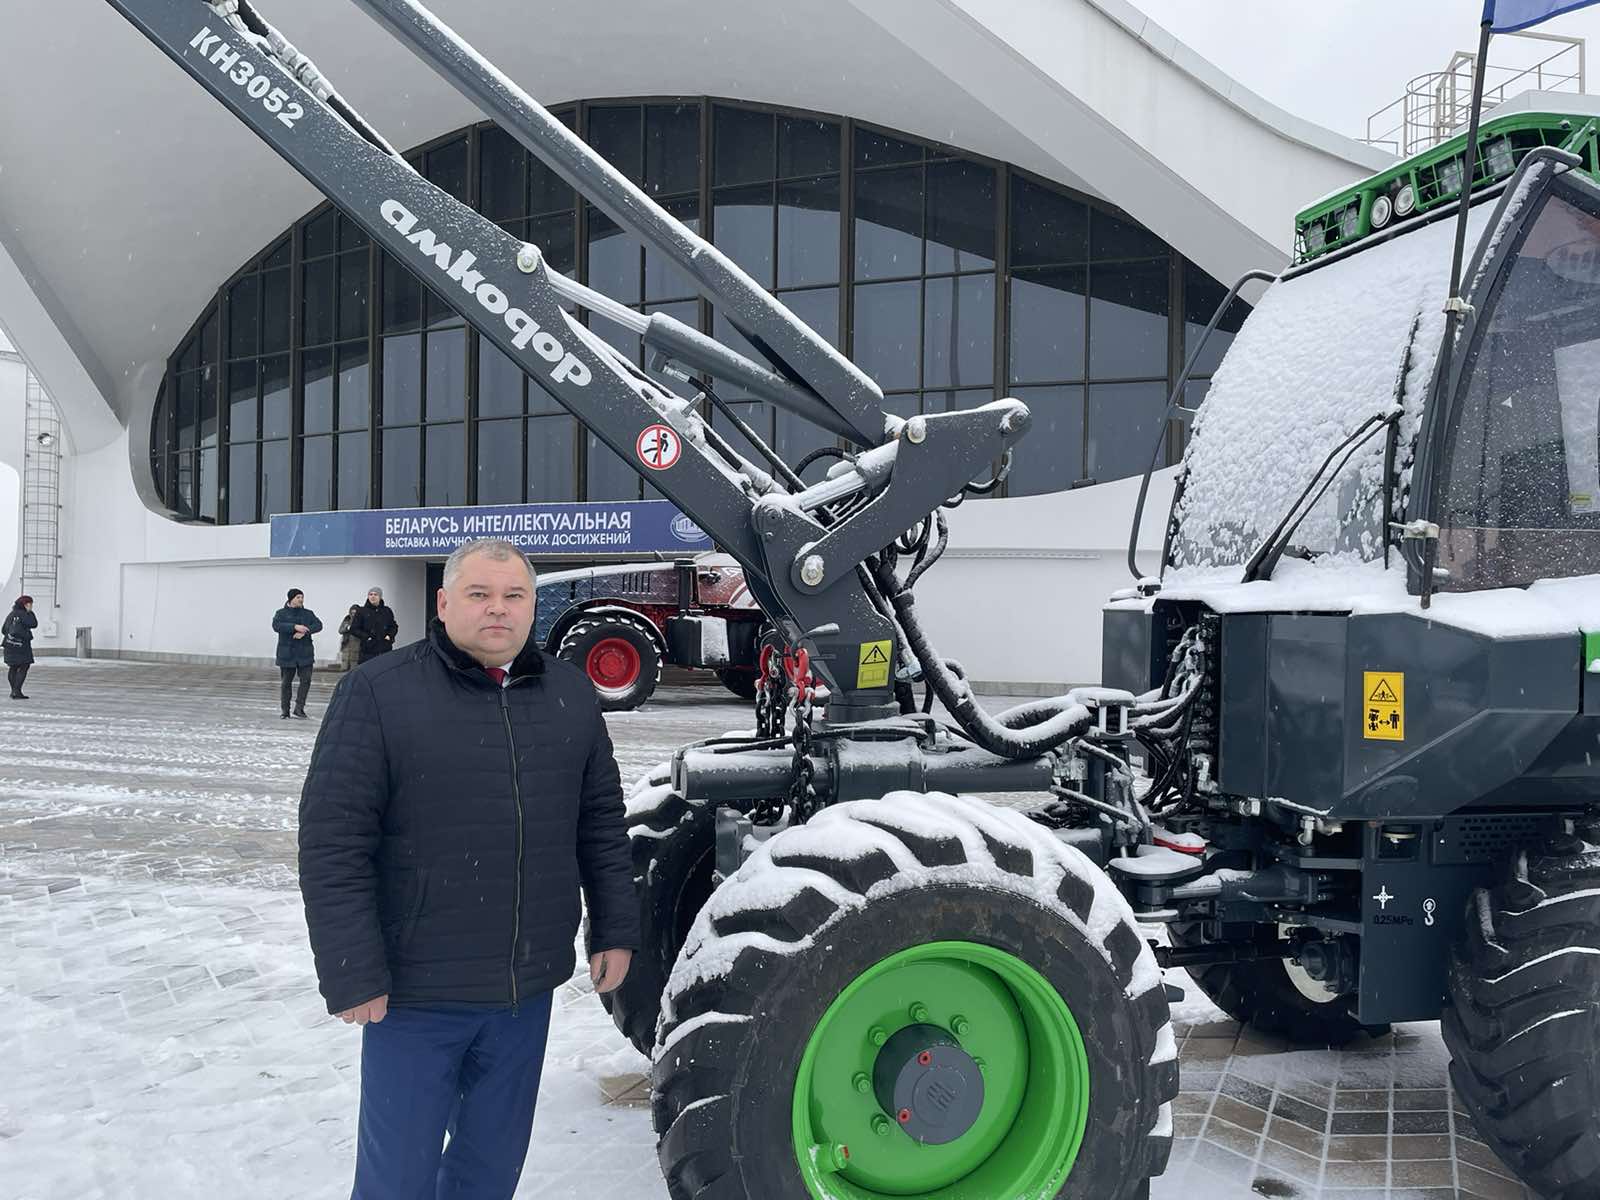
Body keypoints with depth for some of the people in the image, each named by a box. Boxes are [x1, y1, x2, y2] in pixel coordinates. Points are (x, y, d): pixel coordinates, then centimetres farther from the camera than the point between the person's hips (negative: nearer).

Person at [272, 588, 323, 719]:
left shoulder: (308, 613, 10)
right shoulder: (281, 613, 3)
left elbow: (318, 625, -4)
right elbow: (276, 625, -16)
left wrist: (305, 631, -21)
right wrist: (295, 627, -27)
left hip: (305, 653, 2)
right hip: (287, 653, -2)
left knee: (306, 680, -7)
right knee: (286, 682, 4)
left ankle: (299, 708, 2)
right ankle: (285, 711, 13)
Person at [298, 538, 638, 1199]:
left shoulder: (571, 693, 4)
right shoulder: (377, 691, -10)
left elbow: (602, 822, 11)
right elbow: (332, 843, -12)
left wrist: (615, 929, 8)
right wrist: (352, 974, -14)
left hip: (528, 986, 4)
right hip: (416, 991, -4)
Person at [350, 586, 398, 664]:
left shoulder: (387, 611, 11)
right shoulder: (361, 611, 3)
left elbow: (394, 626, 19)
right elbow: (354, 629, 3)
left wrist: (390, 636, -1)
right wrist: (366, 637, -10)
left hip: (385, 650, 2)